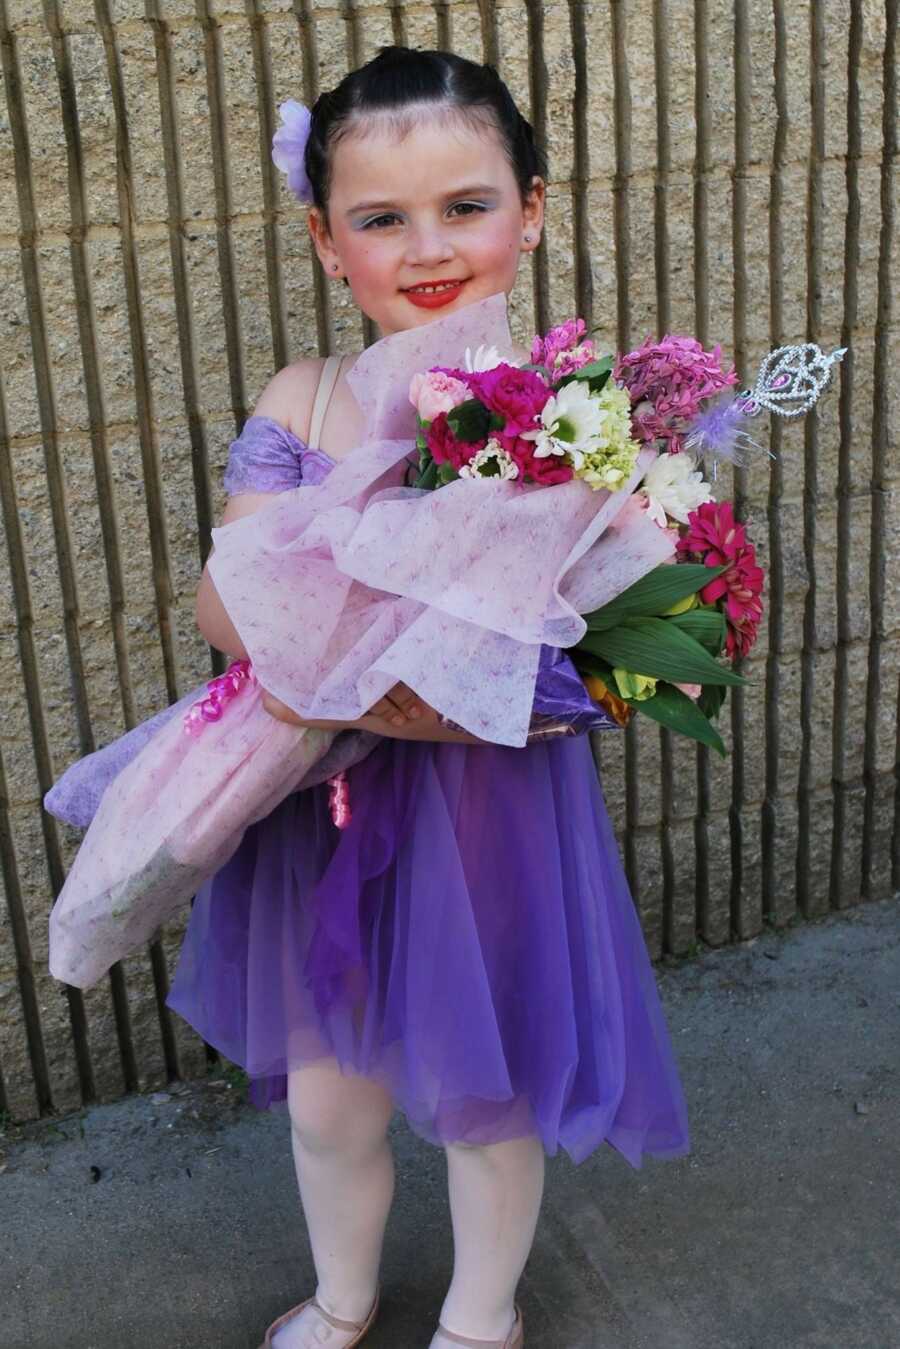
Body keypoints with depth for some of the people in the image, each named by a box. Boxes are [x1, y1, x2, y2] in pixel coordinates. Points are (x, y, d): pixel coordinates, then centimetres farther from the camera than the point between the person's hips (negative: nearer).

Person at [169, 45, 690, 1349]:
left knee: (487, 1098, 18)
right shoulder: (299, 401, -4)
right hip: (320, 807, 3)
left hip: (493, 809, -3)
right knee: (325, 1097, 21)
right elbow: (223, 592, -3)